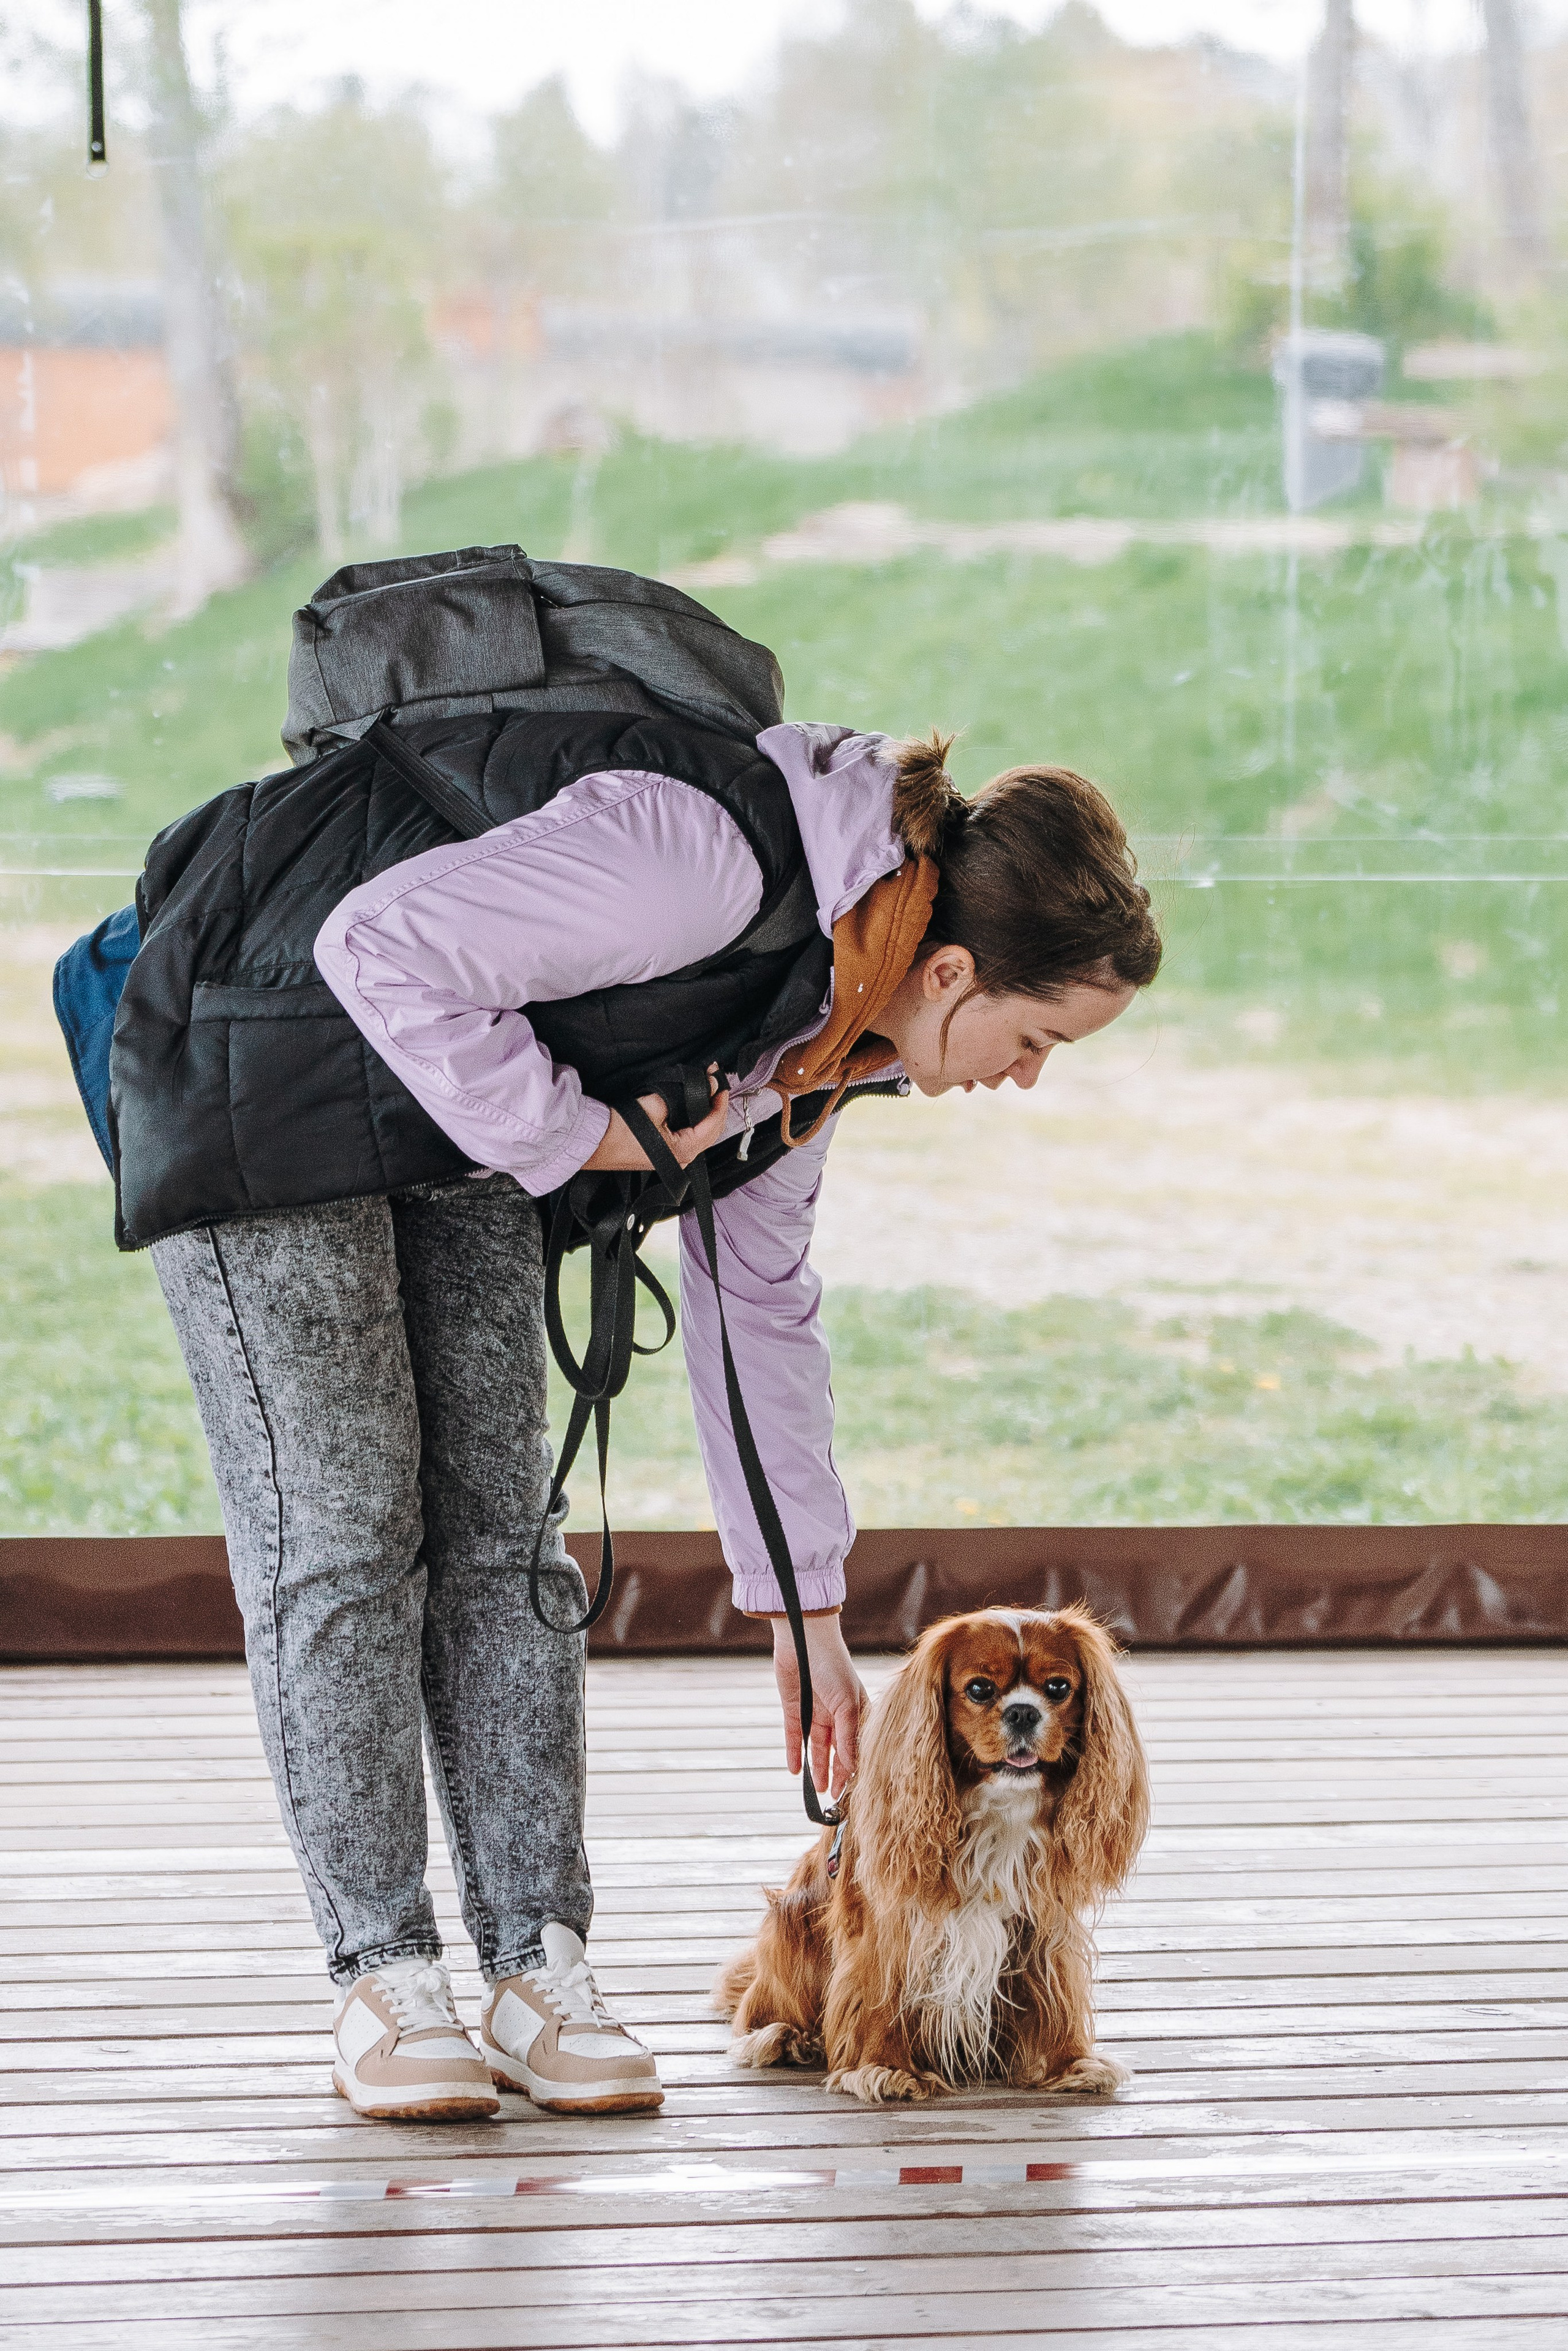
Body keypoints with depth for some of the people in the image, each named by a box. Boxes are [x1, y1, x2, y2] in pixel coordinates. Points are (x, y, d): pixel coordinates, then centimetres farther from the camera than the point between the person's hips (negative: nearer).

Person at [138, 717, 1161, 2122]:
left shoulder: (824, 1004, -2)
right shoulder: (702, 862, -33)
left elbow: (756, 1297, 8)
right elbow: (384, 952, -34)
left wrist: (806, 1606, 9)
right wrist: (579, 1138, -24)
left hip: (454, 1128, 8)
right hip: (262, 1074, -8)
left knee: (503, 1518, 1)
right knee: (339, 1520, -9)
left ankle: (540, 1965, 1)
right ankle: (383, 1981, -5)